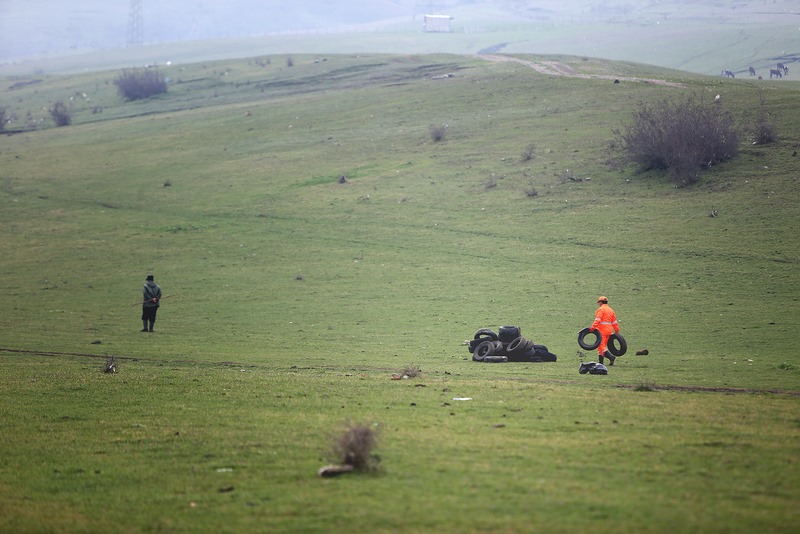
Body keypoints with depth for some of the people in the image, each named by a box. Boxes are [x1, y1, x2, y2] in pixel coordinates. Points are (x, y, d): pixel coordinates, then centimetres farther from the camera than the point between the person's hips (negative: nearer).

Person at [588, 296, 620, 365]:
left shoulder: (601, 309, -7)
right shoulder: (611, 310, 17)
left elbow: (597, 320, -20)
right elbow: (614, 322, 19)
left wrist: (593, 327, -25)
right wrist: (617, 331, 24)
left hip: (602, 331, -8)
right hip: (609, 330, 8)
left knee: (601, 345, -11)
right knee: (603, 346, 14)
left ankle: (611, 357, -29)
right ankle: (601, 361, 14)